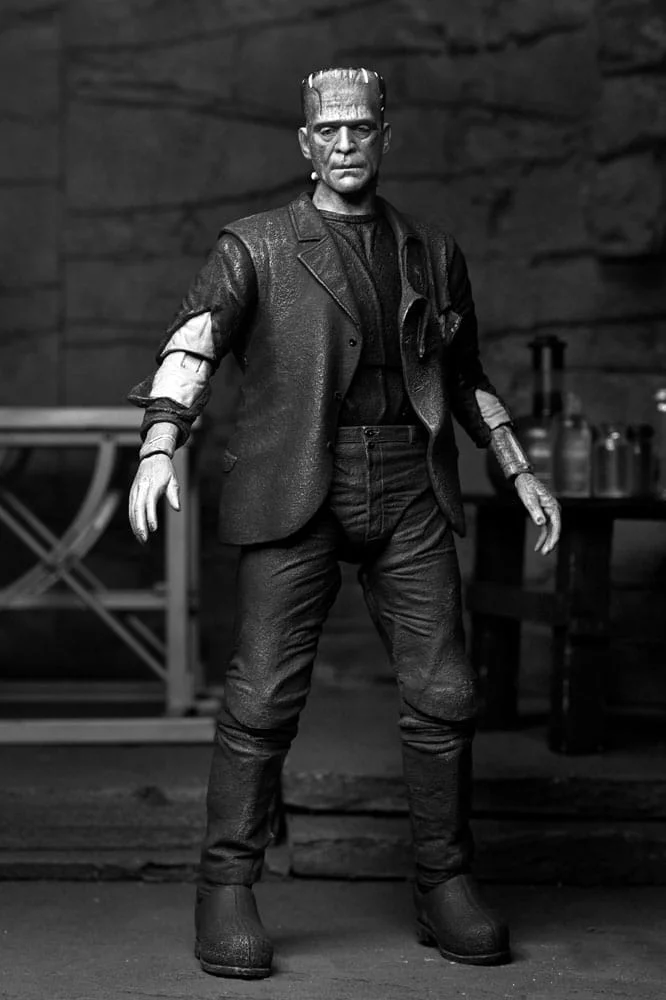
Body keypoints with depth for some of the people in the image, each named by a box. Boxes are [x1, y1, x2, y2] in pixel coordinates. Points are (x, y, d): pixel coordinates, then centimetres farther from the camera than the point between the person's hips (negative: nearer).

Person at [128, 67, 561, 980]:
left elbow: (465, 375, 26)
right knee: (264, 693, -8)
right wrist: (159, 444, -28)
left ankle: (445, 888, 13)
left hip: (408, 491, 3)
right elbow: (193, 341, -11)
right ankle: (227, 891, 4)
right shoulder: (255, 248, 5)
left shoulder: (434, 255, 15)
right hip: (297, 491, -3)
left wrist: (519, 469, 18)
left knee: (443, 691, -1)